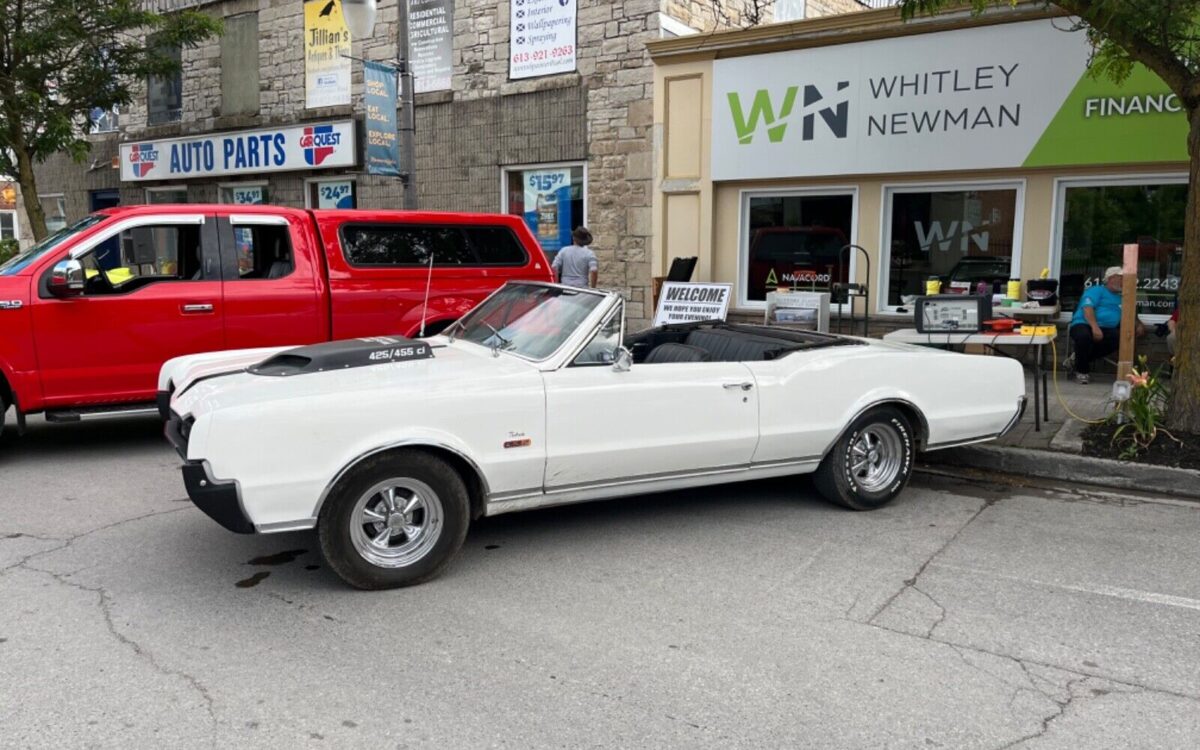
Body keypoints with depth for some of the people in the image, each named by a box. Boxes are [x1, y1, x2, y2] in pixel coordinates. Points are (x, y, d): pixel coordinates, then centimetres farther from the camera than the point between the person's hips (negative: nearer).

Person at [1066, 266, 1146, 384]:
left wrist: (1138, 325, 7)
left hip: (1106, 329, 6)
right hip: (1084, 324, -5)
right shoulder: (1097, 290, 7)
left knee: (1119, 338, -28)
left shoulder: (1121, 299, 28)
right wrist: (1095, 327, -24)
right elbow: (1087, 307, -9)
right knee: (1084, 335, -41)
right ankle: (1082, 370, -14)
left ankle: (1078, 359, -12)